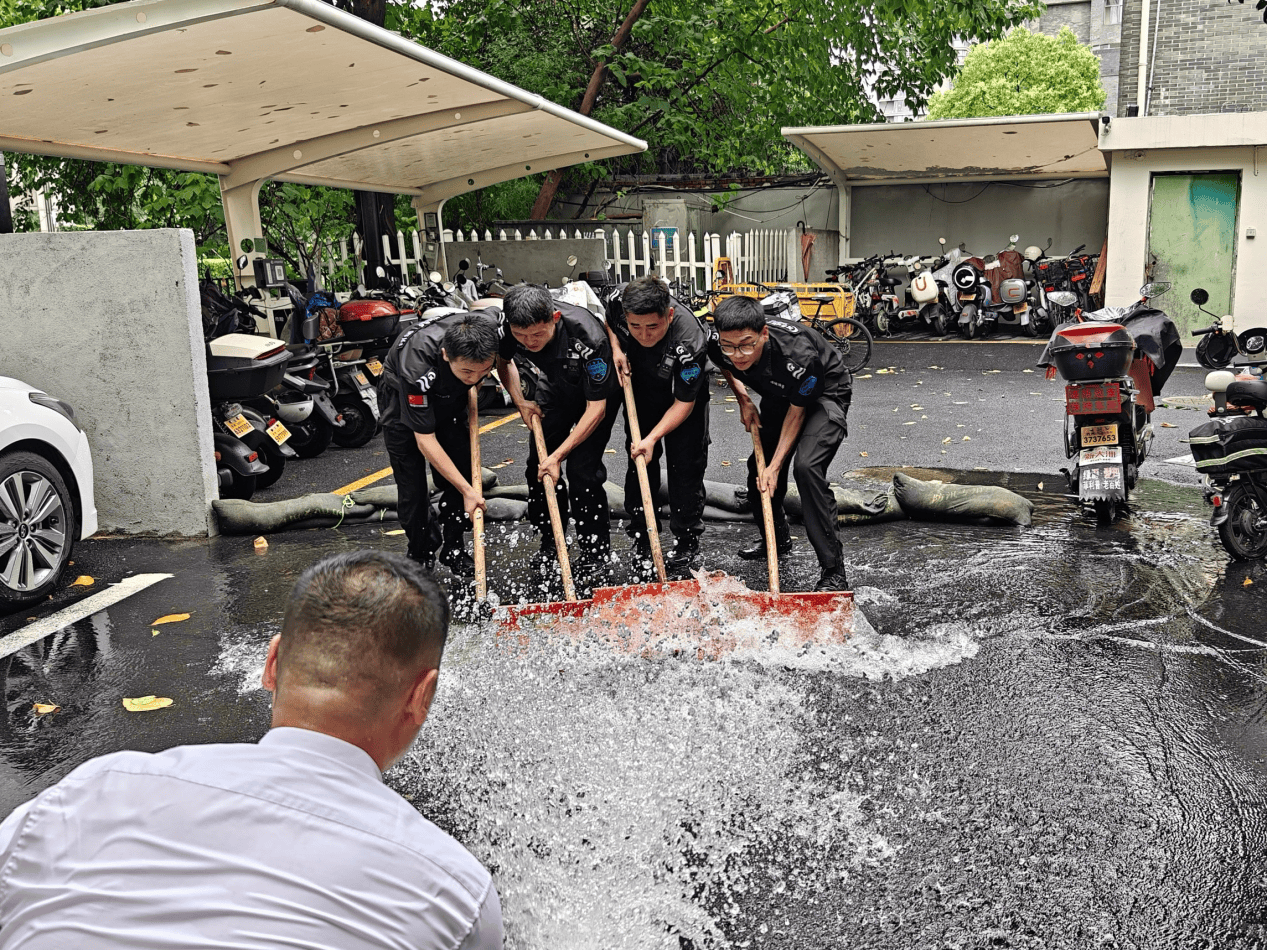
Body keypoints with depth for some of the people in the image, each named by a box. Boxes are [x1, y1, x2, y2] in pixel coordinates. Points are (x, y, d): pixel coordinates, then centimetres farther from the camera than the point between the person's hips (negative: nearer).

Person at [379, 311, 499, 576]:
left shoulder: (491, 327, -34)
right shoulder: (417, 367, -44)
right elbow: (425, 440, -35)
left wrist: (472, 387, -12)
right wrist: (467, 490, -32)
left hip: (451, 397, 4)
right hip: (402, 398, -4)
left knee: (463, 470, -1)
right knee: (412, 486, -5)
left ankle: (453, 549, 15)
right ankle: (420, 557, 15)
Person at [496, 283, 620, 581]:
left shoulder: (587, 336, -40)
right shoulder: (505, 325, -26)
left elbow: (596, 409, -31)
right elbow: (503, 361, 2)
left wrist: (557, 456, -30)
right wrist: (520, 401, -9)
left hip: (596, 392, -5)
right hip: (553, 394, 5)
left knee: (582, 469, -15)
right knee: (538, 468, 0)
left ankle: (596, 556, -1)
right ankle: (551, 547, 17)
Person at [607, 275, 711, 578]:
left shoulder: (689, 340, -39)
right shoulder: (617, 306, -31)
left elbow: (683, 403, -28)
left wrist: (653, 438, -34)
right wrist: (615, 346, -19)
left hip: (686, 387, -3)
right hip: (640, 385, 4)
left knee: (686, 462, -4)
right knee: (639, 461, 3)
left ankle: (687, 541, 10)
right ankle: (642, 539, 11)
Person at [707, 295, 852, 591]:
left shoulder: (798, 354, -40)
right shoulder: (718, 346, -24)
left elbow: (797, 412, -23)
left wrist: (775, 467, -22)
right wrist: (743, 399, -4)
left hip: (824, 396, -7)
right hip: (778, 396, 7)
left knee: (807, 467, -26)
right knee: (758, 468, 8)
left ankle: (834, 571, -21)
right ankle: (778, 538, 37)